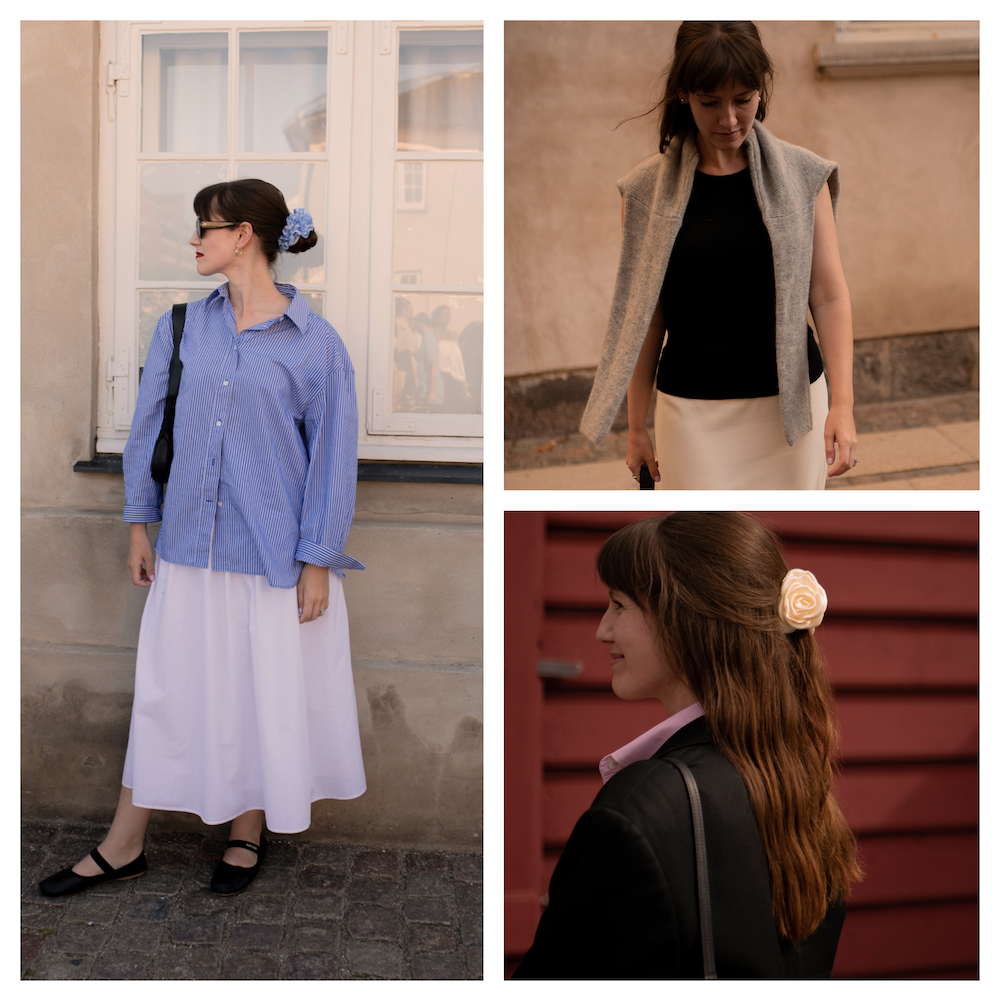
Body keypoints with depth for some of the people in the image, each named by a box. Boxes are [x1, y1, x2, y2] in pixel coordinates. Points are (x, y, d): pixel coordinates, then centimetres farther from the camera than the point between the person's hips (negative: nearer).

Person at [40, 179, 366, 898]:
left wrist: (317, 560, -8)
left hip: (274, 551, -3)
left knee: (264, 691, 10)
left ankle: (249, 831, 32)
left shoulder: (314, 342, -7)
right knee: (166, 687, 12)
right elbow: (149, 426, 11)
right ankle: (125, 845, 26)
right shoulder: (183, 326, 5)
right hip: (190, 541, 4)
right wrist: (141, 522, 10)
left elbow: (332, 453, -6)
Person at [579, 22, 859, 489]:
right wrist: (636, 427, 6)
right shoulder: (647, 188, -1)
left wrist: (843, 403, -13)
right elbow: (643, 315, 3)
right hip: (693, 411, -1)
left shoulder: (803, 176, 0)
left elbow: (829, 296, -1)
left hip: (790, 403, 1)